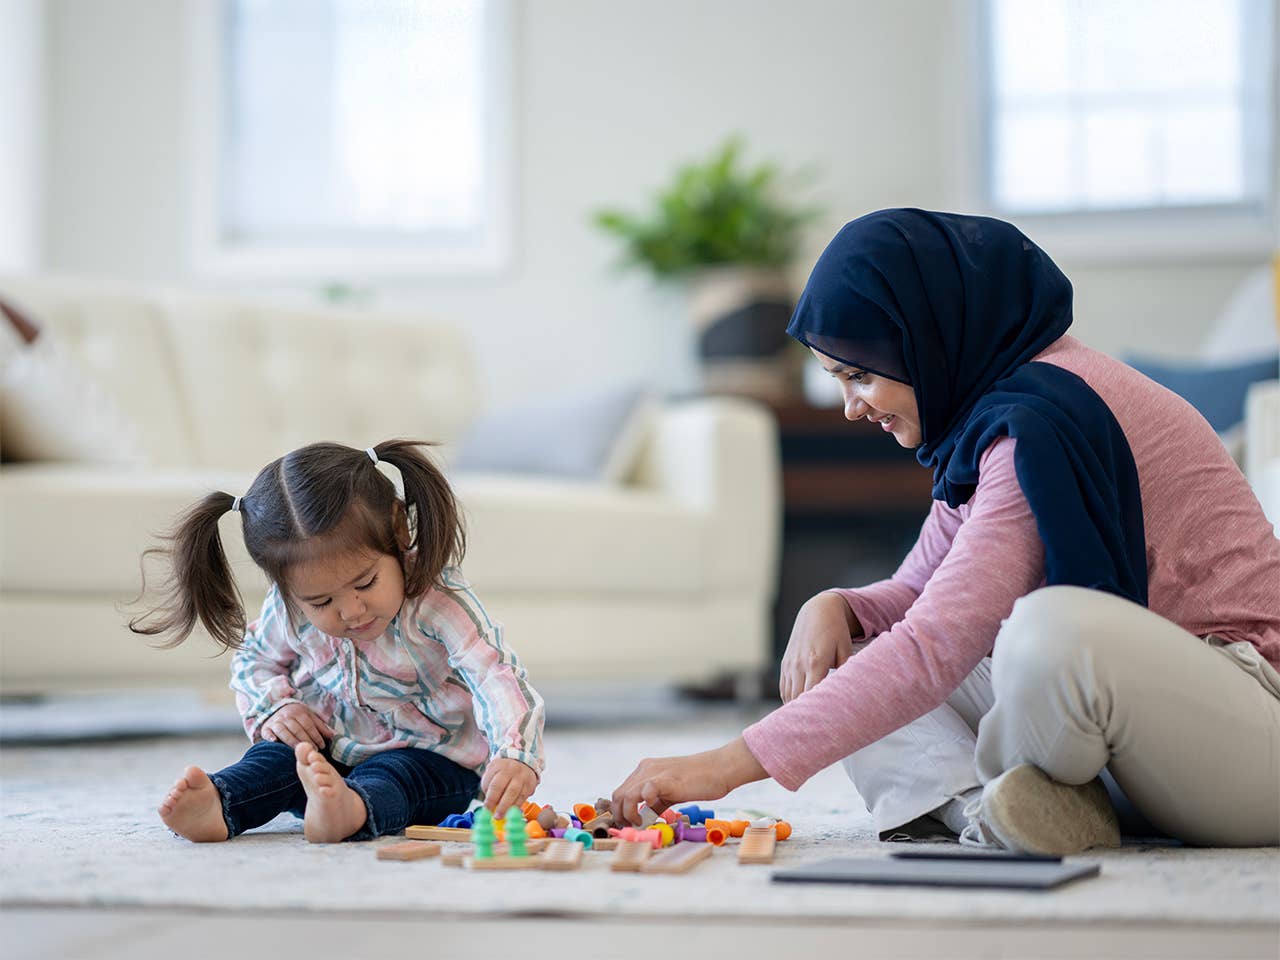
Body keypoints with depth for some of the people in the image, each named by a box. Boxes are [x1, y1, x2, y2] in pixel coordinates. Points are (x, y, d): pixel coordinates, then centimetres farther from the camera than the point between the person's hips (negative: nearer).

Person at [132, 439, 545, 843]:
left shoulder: (438, 601, -25)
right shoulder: (288, 609, -9)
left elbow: (497, 677, -37)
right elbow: (252, 659, 13)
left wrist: (514, 755, -56)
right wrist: (272, 706, -9)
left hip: (431, 759, -5)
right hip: (332, 747, 5)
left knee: (389, 776, -35)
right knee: (278, 754, -23)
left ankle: (351, 810, -66)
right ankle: (218, 805, -49)